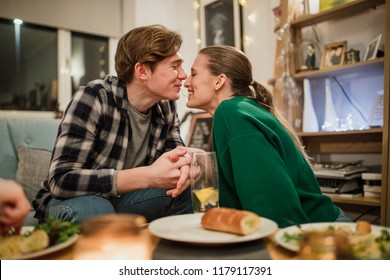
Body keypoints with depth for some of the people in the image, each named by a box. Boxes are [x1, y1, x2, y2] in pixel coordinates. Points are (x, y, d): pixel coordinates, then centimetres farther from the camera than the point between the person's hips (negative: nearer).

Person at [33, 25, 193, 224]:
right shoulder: (92, 99, -24)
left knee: (186, 190, -16)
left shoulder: (166, 105, -6)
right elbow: (61, 180, -30)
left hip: (120, 200, 5)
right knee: (92, 208, -36)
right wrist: (148, 176, -39)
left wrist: (182, 165, -25)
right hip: (71, 201, -4)